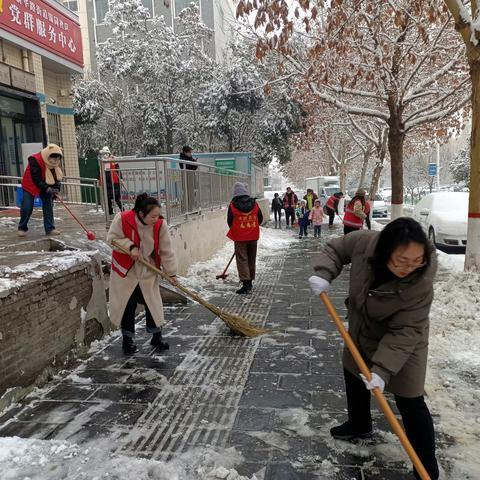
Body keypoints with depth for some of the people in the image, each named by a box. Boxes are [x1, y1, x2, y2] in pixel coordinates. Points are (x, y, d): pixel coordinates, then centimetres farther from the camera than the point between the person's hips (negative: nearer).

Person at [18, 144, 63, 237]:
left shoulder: (56, 163, -10)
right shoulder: (35, 160, -30)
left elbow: (57, 177, -2)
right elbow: (36, 179, -30)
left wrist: (56, 189, -17)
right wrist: (48, 189, -32)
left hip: (47, 187, 5)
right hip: (30, 186, -5)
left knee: (48, 206, -3)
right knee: (27, 207, -5)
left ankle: (50, 228, 1)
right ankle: (22, 228, 12)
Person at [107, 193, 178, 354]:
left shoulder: (160, 224, -17)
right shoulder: (122, 219, -24)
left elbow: (166, 250, -10)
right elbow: (112, 238, -11)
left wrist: (171, 273, -7)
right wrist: (130, 246, -26)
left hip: (149, 272, 2)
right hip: (125, 270, -2)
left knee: (153, 303, 6)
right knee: (127, 305, 6)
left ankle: (156, 337, 23)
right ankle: (128, 339, 24)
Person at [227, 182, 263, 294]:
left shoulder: (232, 206, -10)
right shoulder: (254, 203, -1)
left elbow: (230, 222, 0)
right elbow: (260, 219, 8)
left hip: (239, 237, -3)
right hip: (253, 236, 4)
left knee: (242, 260, 0)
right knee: (251, 259, 15)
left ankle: (246, 283, -8)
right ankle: (250, 281, 26)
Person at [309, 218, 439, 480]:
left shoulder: (420, 282, -36)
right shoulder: (364, 243, -30)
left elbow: (405, 332, -32)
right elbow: (335, 248, -10)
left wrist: (382, 369, -37)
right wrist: (324, 274, -25)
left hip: (400, 343, -5)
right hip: (361, 332, 5)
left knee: (410, 402, -2)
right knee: (353, 374, 24)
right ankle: (359, 425, 52)